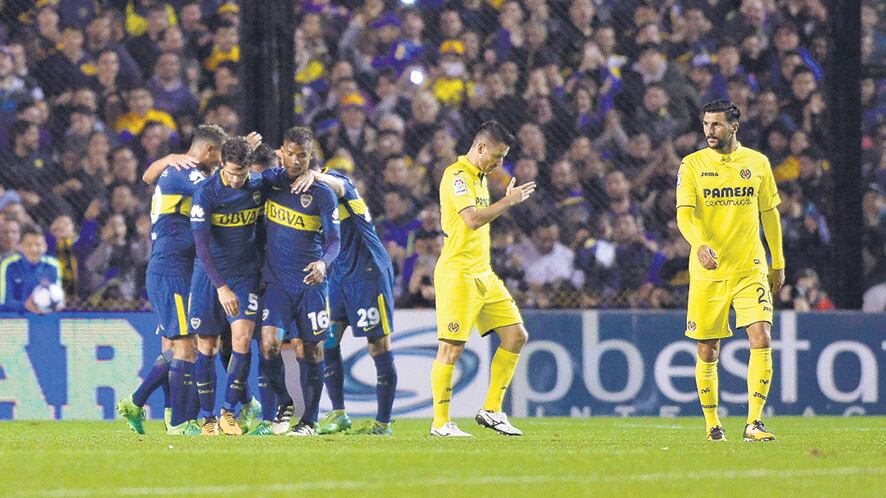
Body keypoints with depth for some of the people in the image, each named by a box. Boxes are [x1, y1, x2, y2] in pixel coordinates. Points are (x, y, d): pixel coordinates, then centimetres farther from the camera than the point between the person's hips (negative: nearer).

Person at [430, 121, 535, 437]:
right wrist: (509, 201, -16)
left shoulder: (480, 177, 18)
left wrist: (508, 201, 15)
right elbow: (472, 219, -23)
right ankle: (440, 423, 0)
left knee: (516, 336, 6)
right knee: (451, 348, -7)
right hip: (457, 274, -10)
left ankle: (491, 411, 12)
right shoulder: (457, 175, -12)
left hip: (483, 274, 10)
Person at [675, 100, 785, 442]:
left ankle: (754, 423, -12)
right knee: (708, 352, 4)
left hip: (751, 269, 1)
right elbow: (684, 214, -10)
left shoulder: (757, 163, 6)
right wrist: (699, 245, -30)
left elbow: (769, 213, 16)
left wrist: (778, 263, 17)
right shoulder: (692, 165, 0)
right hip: (708, 271, -1)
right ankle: (711, 423, 20)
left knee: (761, 340, -14)